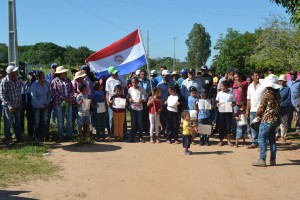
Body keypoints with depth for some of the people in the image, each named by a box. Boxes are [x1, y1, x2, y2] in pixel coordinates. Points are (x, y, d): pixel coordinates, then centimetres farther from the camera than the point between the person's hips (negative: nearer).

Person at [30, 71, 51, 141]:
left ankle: (45, 136, 14)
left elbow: (49, 93, 3)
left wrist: (47, 103, -4)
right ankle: (38, 137, 20)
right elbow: (34, 97, -14)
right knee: (37, 122, 7)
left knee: (45, 121, 5)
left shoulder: (46, 83, -9)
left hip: (45, 105, 3)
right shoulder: (34, 85, -18)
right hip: (36, 106, -3)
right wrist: (41, 105, -13)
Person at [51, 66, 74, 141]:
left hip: (68, 102, 4)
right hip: (59, 103, -4)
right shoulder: (55, 81, -3)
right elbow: (54, 92, -11)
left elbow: (72, 90, 10)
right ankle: (61, 136, 12)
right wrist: (63, 98, -16)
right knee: (60, 120, 3)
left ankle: (70, 135, 16)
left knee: (69, 120, 6)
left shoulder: (68, 80, 12)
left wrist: (69, 97, -8)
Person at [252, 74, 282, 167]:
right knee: (272, 139, 13)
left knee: (262, 139, -1)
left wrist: (257, 115, 5)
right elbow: (278, 106, 13)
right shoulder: (277, 93, 8)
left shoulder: (267, 93, -12)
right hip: (276, 119, 7)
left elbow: (262, 107, -10)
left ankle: (262, 160, -4)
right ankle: (273, 160, 15)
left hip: (267, 119, -7)